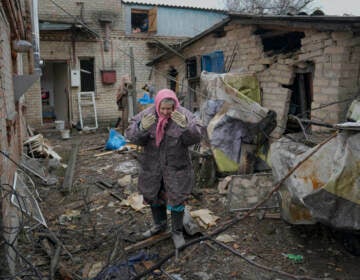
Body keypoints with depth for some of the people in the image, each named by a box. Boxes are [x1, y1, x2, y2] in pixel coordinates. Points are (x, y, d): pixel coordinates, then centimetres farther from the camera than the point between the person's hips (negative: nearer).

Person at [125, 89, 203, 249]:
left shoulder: (184, 115, -15)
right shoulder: (146, 115, -11)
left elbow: (196, 137, -21)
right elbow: (131, 135, -16)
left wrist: (186, 126, -40)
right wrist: (142, 128, -37)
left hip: (176, 166, -2)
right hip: (152, 165, 3)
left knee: (176, 199, 4)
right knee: (153, 195, 18)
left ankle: (177, 232, 27)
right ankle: (160, 225, 43)